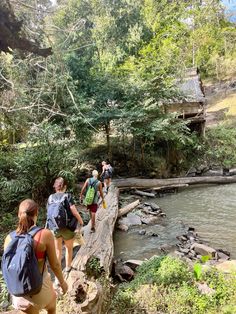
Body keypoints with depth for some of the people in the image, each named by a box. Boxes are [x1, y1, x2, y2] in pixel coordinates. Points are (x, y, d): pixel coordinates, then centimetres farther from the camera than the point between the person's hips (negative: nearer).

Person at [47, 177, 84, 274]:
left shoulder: (51, 197, -3)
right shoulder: (67, 196, -16)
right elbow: (74, 212, -20)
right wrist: (81, 221, -4)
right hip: (67, 228, -2)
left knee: (58, 250, 20)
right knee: (69, 248, 23)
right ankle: (68, 267, 40)